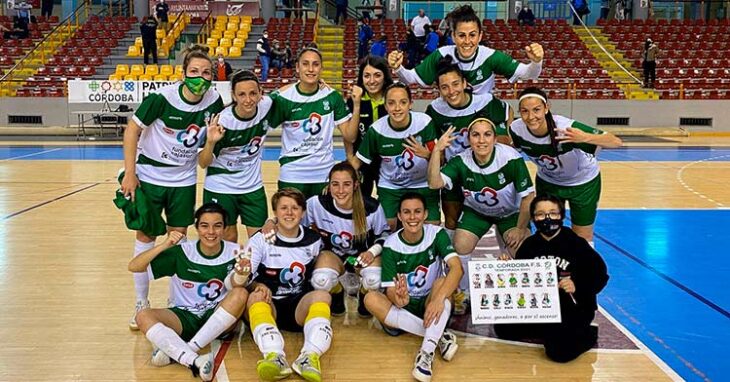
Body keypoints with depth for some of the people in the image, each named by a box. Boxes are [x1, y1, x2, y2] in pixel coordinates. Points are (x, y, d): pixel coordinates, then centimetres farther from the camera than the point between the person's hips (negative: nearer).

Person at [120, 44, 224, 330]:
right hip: (149, 175, -3)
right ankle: (141, 303, 17)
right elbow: (132, 131, -14)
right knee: (146, 236, 5)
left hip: (184, 180, 3)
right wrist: (130, 173, -15)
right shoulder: (162, 98, -23)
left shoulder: (214, 101, -12)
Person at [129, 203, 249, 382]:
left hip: (219, 318, 0)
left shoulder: (234, 252, -6)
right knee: (144, 316, -26)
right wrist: (164, 245, -25)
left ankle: (174, 351, -31)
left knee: (241, 294, -30)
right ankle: (194, 360, -47)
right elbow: (133, 266, -10)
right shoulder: (182, 252, -8)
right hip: (184, 316, 0)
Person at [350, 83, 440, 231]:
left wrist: (427, 155, -35)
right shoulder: (376, 130, -17)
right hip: (389, 187, 1)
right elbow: (358, 160, -6)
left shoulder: (425, 122, -20)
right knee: (388, 228, -7)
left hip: (423, 185, 0)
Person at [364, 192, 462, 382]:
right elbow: (390, 290, -14)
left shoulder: (437, 234, -11)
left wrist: (439, 298, -43)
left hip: (430, 305, -1)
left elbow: (457, 268, -26)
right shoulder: (391, 245, -10)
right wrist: (398, 298, -40)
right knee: (371, 299, -27)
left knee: (442, 282, -30)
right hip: (403, 309, 1)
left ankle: (426, 352, -42)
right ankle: (440, 336, -30)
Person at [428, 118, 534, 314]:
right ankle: (463, 294, 7)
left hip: (510, 212, -1)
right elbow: (434, 183, -37)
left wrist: (521, 228, -16)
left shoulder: (511, 158, -29)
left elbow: (527, 196, -20)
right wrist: (437, 150, -44)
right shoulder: (461, 162, -23)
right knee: (460, 246, -20)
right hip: (476, 211, 2)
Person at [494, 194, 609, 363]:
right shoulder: (529, 245, 4)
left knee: (559, 351, -27)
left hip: (573, 309, -5)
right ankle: (550, 332, 10)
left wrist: (577, 287, -24)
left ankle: (587, 335, 6)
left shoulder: (576, 244, -9)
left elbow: (600, 275, -8)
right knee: (503, 328, -7)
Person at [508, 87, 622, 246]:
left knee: (583, 239, 8)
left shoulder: (567, 128, -39)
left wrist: (585, 137, -59)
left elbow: (616, 142, -41)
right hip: (547, 182, 3)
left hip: (583, 183, -3)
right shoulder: (516, 130, -27)